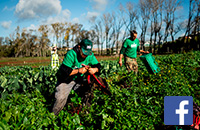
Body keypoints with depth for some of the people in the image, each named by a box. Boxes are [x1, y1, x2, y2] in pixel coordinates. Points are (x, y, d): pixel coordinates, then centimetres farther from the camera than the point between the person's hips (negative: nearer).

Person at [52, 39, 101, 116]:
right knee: (61, 98, -20)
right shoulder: (71, 54, -26)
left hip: (79, 79, 5)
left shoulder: (90, 55, -8)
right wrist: (79, 70, -35)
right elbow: (64, 72, -30)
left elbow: (97, 66, -3)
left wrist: (95, 69, -27)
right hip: (66, 80, -5)